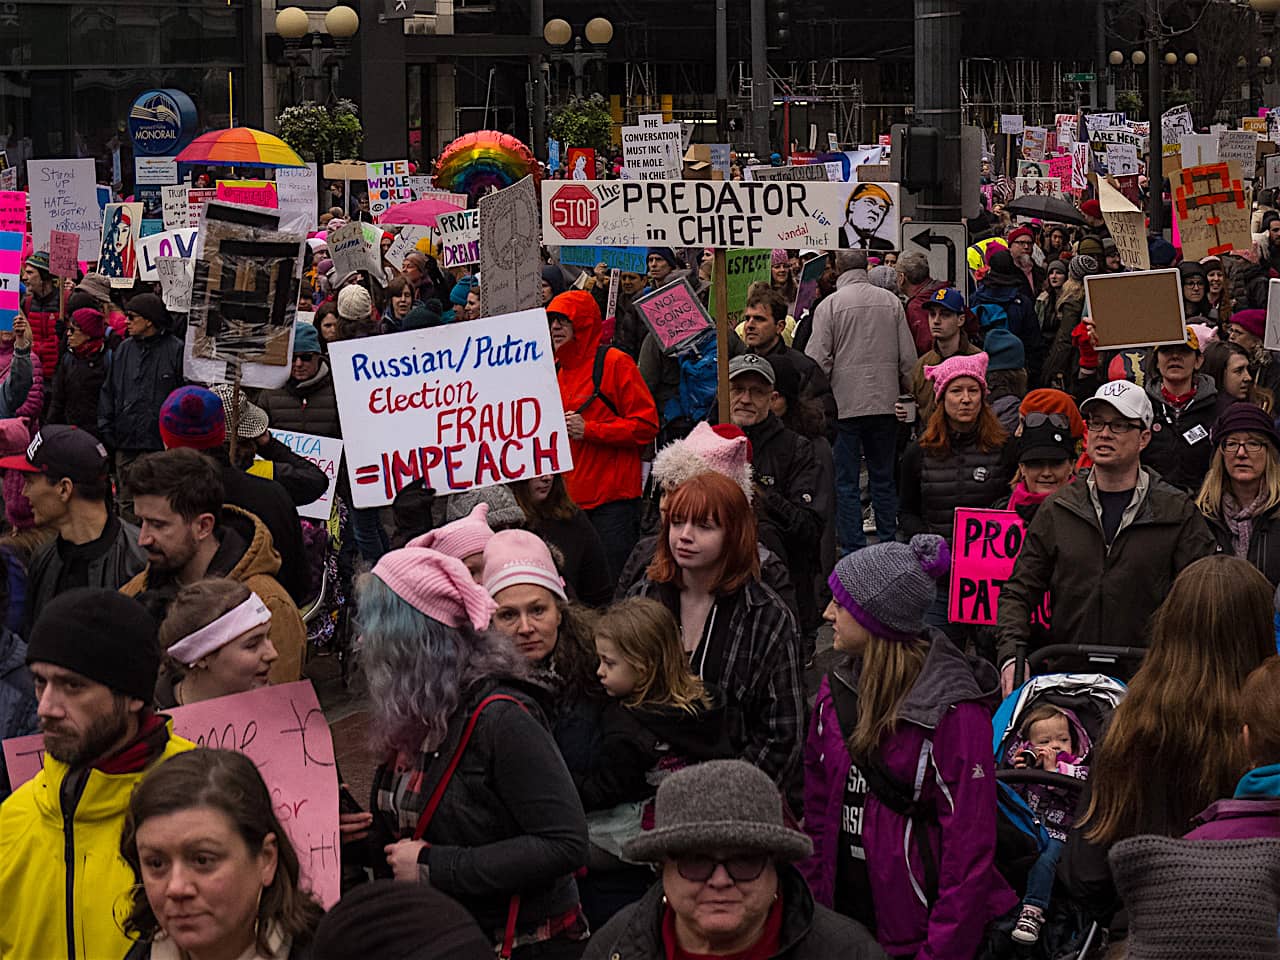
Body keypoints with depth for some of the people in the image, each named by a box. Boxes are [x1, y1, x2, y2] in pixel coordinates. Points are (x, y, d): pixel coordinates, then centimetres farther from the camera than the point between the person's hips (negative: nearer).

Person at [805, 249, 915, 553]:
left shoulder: (829, 305, -8)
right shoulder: (890, 301, 2)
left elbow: (818, 360, -11)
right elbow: (908, 356, 4)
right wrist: (905, 392, 17)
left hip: (845, 403, -4)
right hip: (885, 402, 4)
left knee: (846, 481, 2)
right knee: (884, 477, 14)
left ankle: (852, 549, 1)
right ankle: (888, 543, 17)